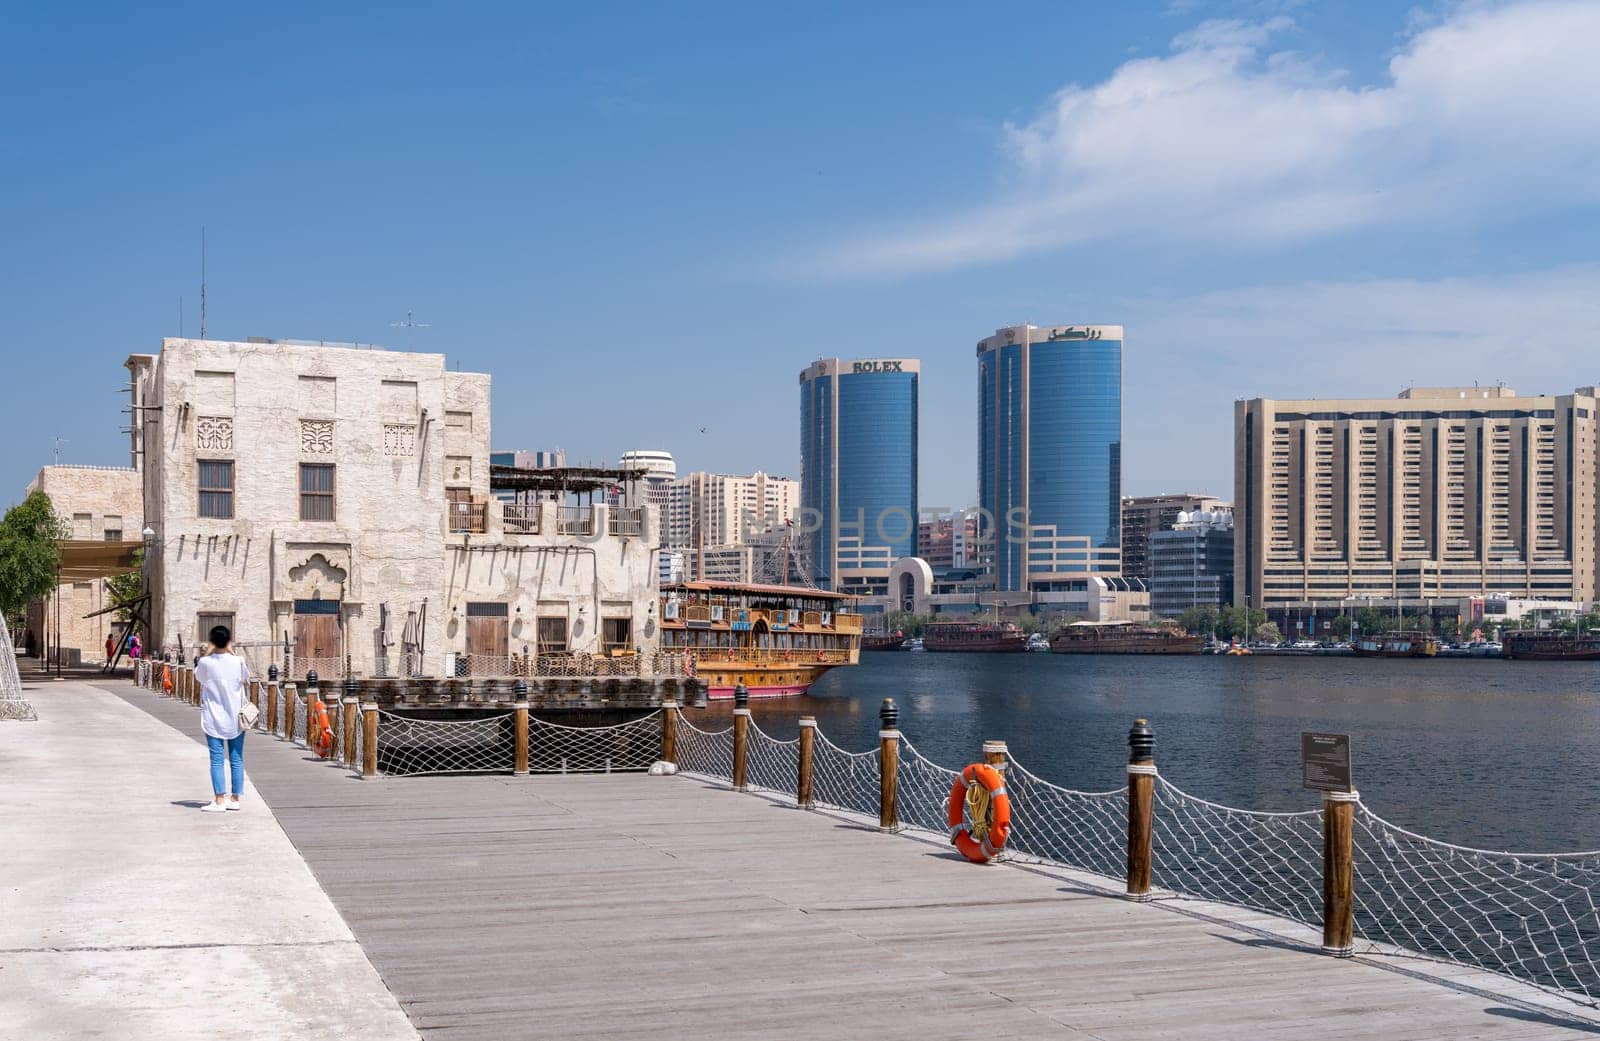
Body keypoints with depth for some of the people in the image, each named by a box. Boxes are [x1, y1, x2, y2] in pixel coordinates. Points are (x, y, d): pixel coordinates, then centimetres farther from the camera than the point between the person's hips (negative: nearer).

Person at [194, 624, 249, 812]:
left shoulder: (205, 663, -11)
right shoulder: (238, 662, -8)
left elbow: (198, 675, 11)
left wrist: (209, 652, 9)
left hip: (213, 719, -1)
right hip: (235, 718, 1)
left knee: (217, 759, -1)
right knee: (236, 759, 8)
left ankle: (219, 800, -5)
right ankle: (235, 798, 12)